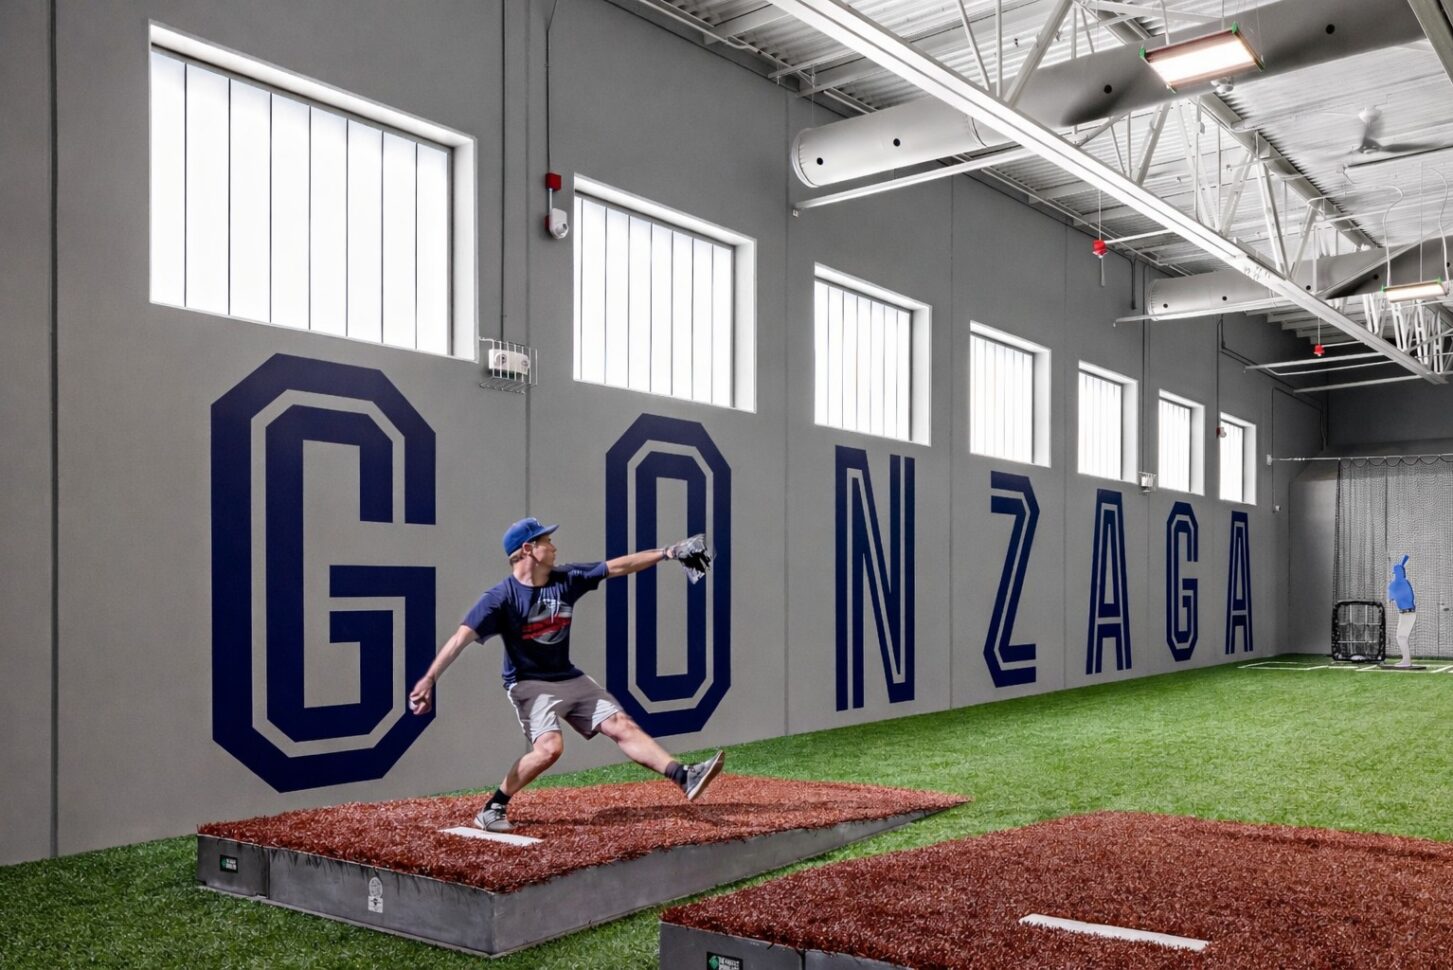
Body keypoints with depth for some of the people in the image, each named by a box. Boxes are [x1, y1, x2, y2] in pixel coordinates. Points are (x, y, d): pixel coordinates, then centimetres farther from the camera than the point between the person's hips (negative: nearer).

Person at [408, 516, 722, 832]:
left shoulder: (567, 578, 0)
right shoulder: (501, 597, -16)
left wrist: (666, 553, 1)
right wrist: (429, 679, -35)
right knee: (549, 747, -26)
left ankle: (684, 777, -6)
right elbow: (461, 637, -24)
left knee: (623, 726, -4)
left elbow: (617, 567, 4)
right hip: (529, 684, -6)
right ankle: (492, 809, -9)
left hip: (570, 679, 6)